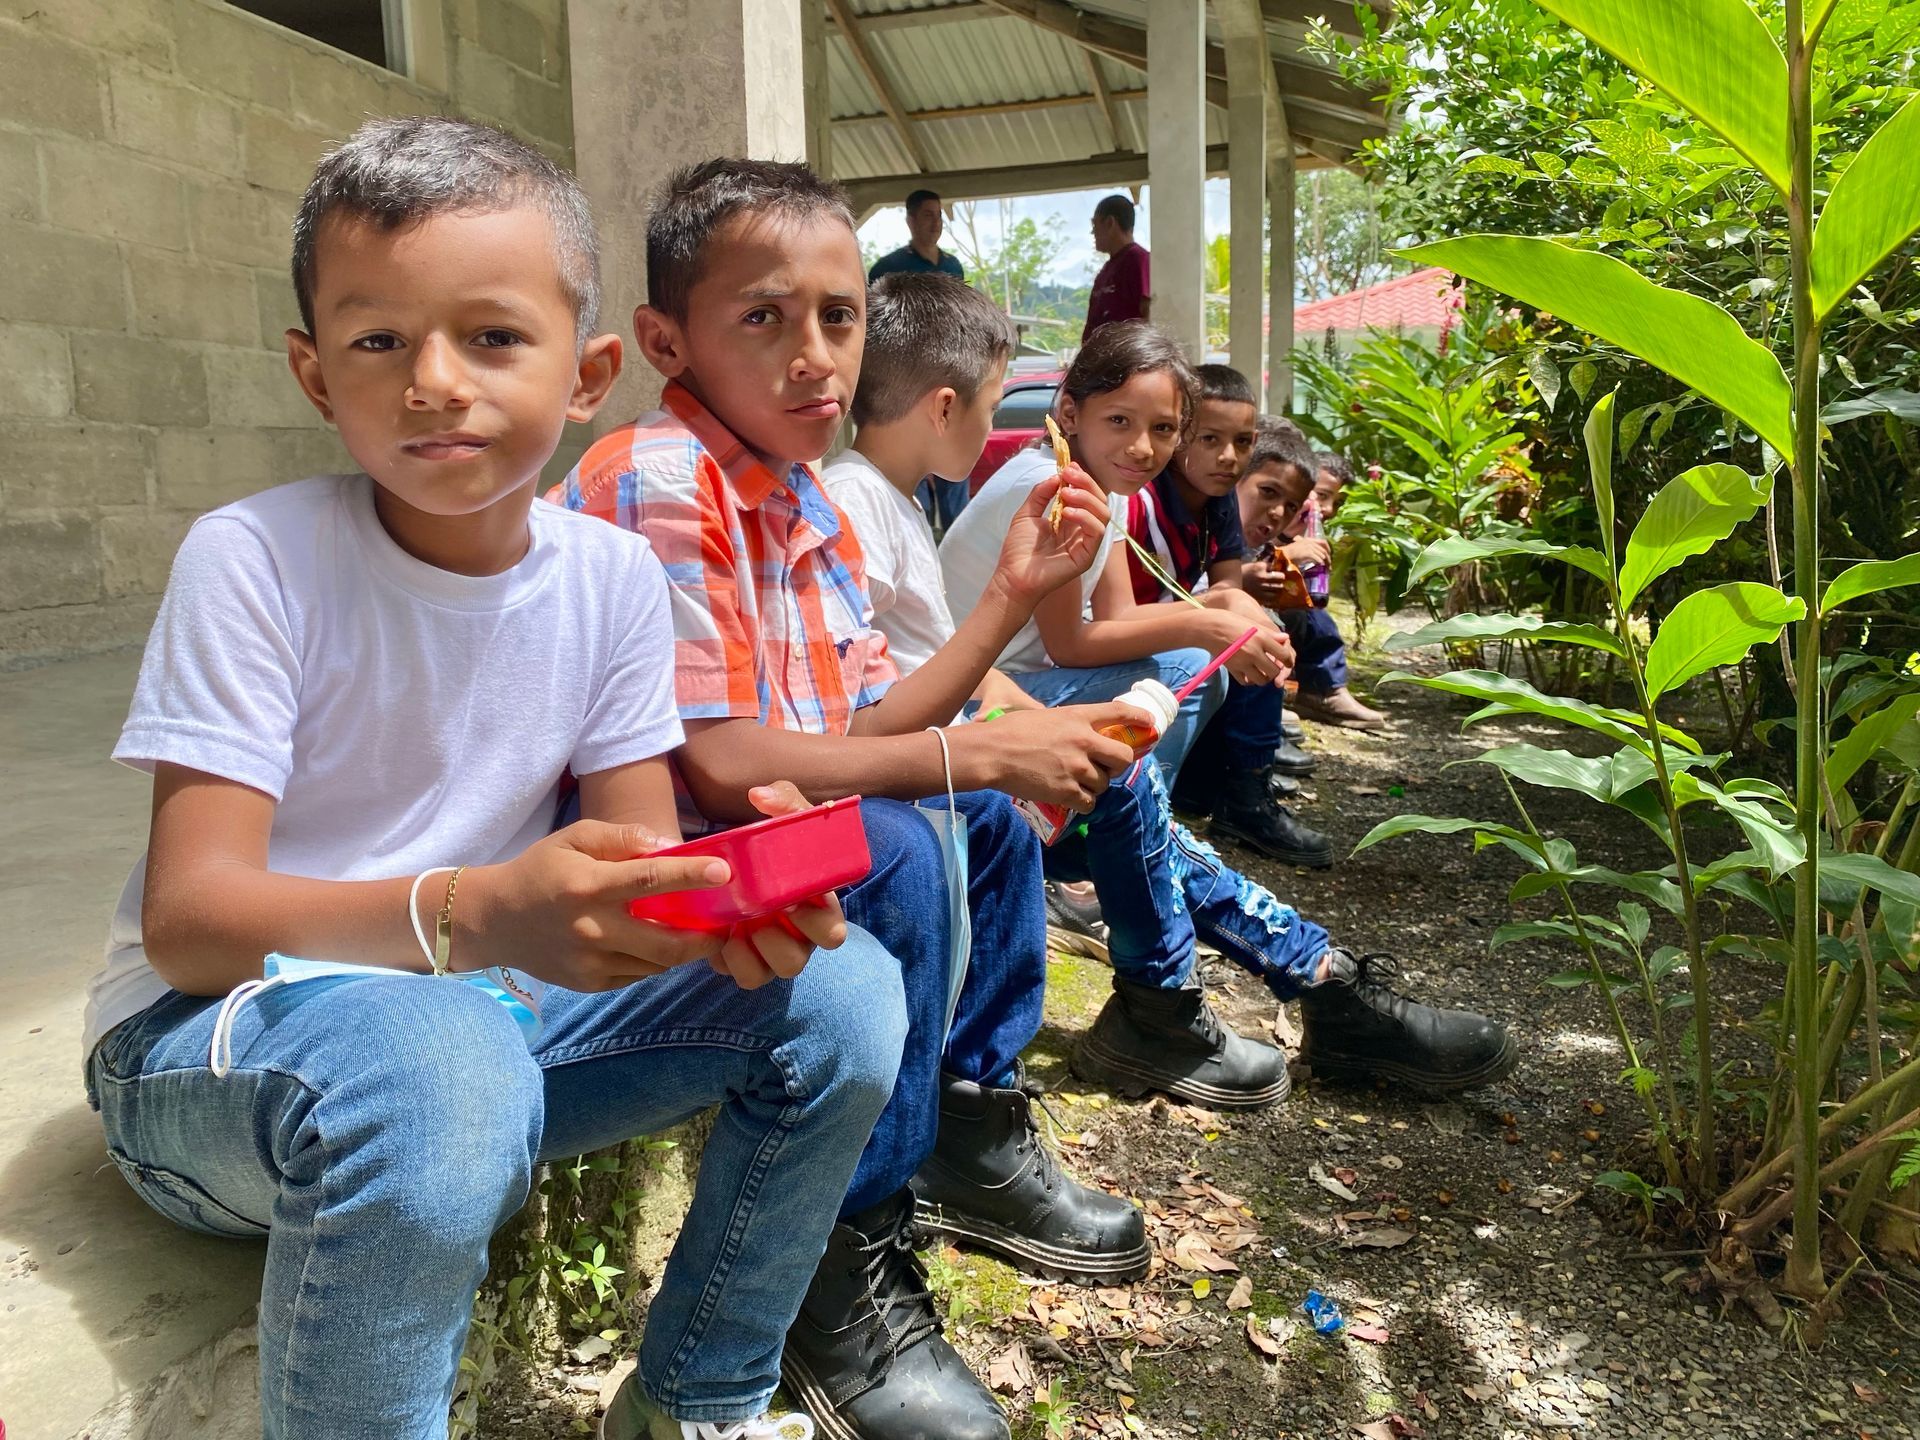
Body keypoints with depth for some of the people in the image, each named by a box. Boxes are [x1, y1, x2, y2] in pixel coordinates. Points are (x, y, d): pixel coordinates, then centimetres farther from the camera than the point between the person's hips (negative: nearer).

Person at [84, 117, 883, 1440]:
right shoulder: (253, 560, -17)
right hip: (217, 1028, -4)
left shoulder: (611, 574, -5)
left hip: (483, 995, 5)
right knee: (434, 1068, -40)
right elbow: (188, 914, -21)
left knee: (845, 993, -11)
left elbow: (632, 857, -3)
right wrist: (470, 914, -39)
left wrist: (733, 887, -27)